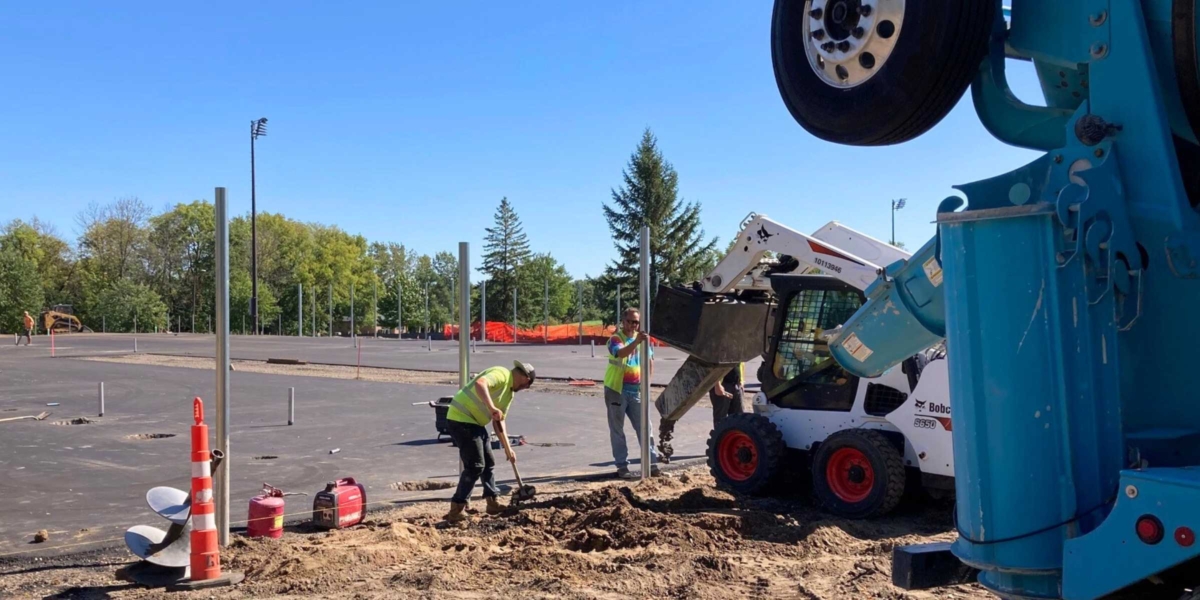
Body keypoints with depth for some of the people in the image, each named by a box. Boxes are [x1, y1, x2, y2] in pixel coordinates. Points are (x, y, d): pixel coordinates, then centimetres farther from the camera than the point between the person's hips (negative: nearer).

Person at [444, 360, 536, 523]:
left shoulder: (509, 393, 16)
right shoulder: (501, 374, -14)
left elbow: (499, 421, 20)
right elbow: (479, 383, -34)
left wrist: (507, 448, 16)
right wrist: (492, 408, -41)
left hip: (475, 423, 10)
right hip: (461, 419, -10)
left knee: (488, 463, 16)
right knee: (475, 466, -10)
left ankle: (492, 503, 27)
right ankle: (456, 510, -5)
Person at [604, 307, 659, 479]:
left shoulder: (642, 338, 8)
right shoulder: (615, 339, -11)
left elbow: (650, 360, 21)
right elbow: (621, 353, -34)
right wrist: (636, 342, -49)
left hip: (636, 391, 5)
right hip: (616, 390, -5)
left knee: (644, 427, 4)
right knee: (617, 430, 2)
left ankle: (651, 463, 9)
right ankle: (622, 466, 7)